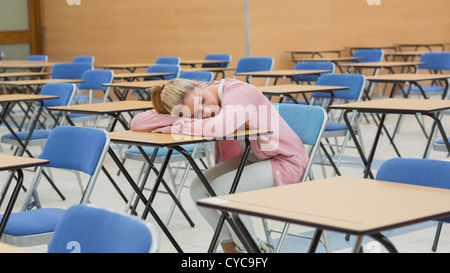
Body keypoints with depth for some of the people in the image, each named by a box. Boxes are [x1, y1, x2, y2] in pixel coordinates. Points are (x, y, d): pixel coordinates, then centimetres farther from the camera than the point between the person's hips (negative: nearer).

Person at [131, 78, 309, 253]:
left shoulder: (238, 92, -27)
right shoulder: (193, 99, -10)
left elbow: (220, 127, -48)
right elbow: (137, 123, -15)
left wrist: (176, 127, -31)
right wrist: (180, 119, -29)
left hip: (285, 161, -7)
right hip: (249, 158, 7)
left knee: (221, 188, -24)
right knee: (199, 189, -12)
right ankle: (229, 245, 10)